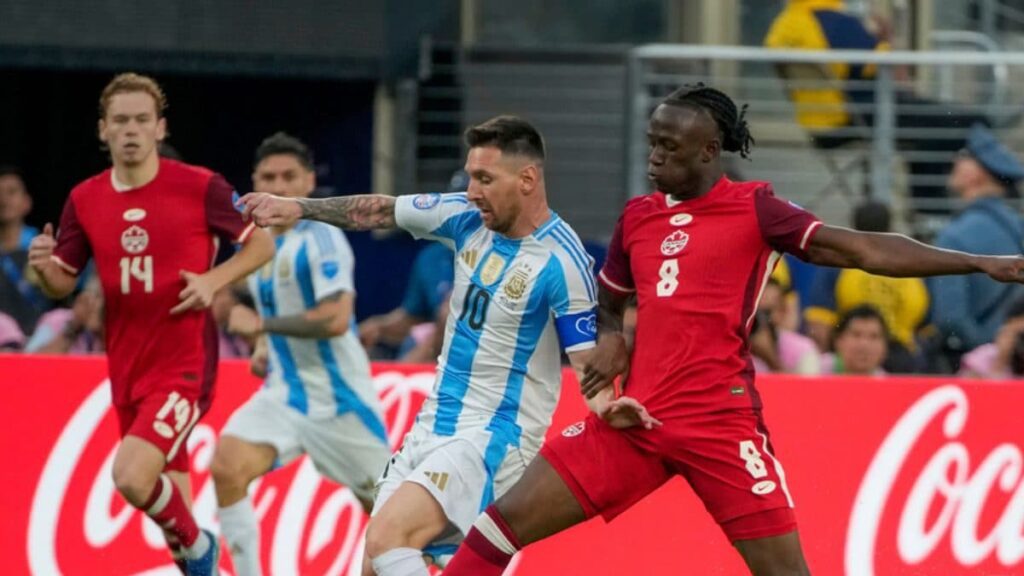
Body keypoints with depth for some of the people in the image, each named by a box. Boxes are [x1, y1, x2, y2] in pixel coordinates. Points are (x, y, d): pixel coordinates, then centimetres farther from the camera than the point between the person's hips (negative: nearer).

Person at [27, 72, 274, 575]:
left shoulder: (200, 188, -8)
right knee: (168, 494, 12)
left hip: (184, 365, -5)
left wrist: (214, 280, -14)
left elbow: (262, 242, 3)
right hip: (127, 372, 5)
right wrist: (44, 268, -13)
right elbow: (62, 285, 10)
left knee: (131, 477, -23)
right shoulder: (84, 200, 3)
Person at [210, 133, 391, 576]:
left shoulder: (320, 239, -15)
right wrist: (268, 352, 11)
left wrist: (260, 325, -22)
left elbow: (335, 319, -27)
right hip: (284, 394, 6)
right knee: (226, 467, -21)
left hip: (338, 398, -6)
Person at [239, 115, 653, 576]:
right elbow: (379, 211, 13)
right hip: (433, 428, 8)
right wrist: (299, 208, 7)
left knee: (387, 537, -26)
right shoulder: (468, 219, 1)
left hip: (492, 438, -8)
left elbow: (587, 362, -16)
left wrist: (605, 406, -36)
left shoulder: (561, 261, -17)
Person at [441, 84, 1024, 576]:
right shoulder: (638, 217, 13)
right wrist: (610, 339, 4)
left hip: (720, 422, -5)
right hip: (637, 419, 5)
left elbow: (862, 248, -9)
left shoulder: (753, 208, -3)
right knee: (507, 519, -2)